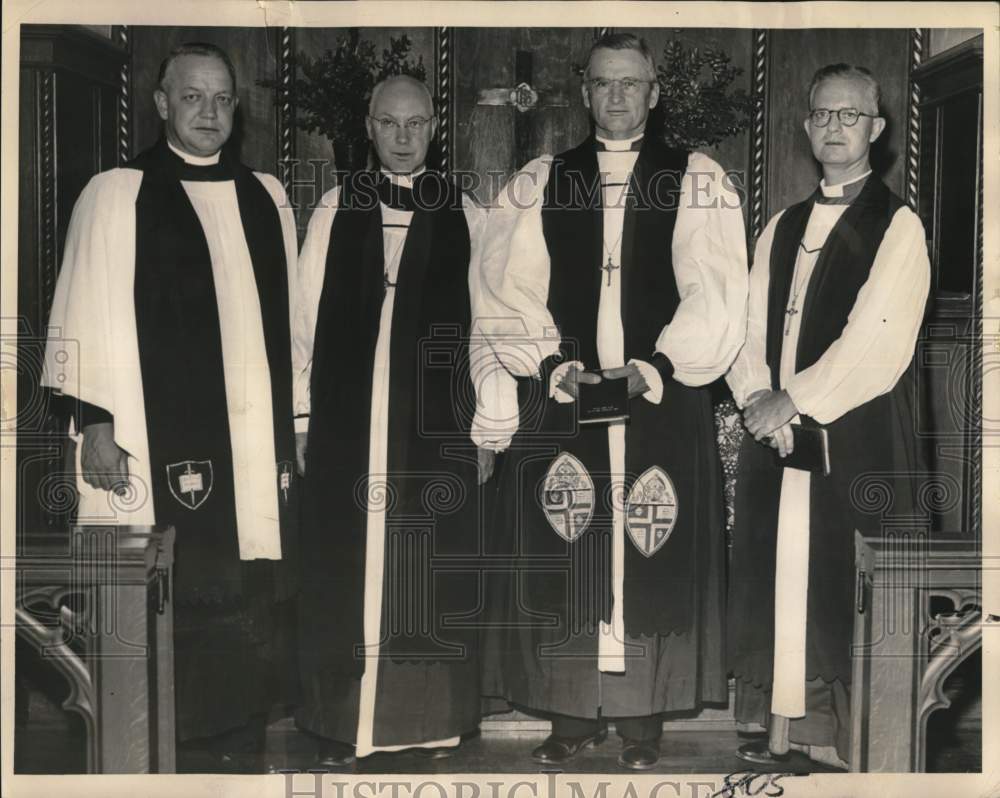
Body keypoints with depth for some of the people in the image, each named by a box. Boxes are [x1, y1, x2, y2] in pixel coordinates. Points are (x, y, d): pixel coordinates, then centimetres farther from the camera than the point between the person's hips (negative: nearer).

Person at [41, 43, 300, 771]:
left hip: (255, 443, 4)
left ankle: (239, 742, 16)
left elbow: (287, 318, 14)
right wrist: (94, 423, -9)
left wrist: (294, 421, 12)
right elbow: (87, 318, -3)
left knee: (247, 607, 4)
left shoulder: (265, 197, 13)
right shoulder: (116, 194, 0)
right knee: (169, 614, -1)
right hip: (159, 444, -4)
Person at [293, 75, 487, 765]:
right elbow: (308, 318, 5)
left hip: (434, 421, 0)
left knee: (432, 569, 6)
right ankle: (344, 720, 18)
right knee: (346, 565, 6)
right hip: (347, 416, 1)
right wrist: (303, 416, 3)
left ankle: (432, 717, 20)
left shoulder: (465, 216, 3)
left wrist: (487, 423, 1)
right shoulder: (337, 209, 4)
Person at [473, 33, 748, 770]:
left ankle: (642, 720, 14)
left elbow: (715, 293, -4)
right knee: (562, 557, 2)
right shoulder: (537, 185, 10)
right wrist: (553, 363, -13)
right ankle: (572, 712, 16)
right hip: (558, 400, 1)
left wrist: (658, 366, -17)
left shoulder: (698, 183, 6)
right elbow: (509, 294, 2)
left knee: (655, 559, 1)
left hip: (665, 399, -1)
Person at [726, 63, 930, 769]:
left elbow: (875, 344, -12)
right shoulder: (782, 228, 17)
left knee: (840, 591, -4)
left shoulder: (897, 227, -2)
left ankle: (848, 742, 7)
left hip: (854, 439, -5)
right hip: (778, 440, 6)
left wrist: (793, 400, -12)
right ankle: (783, 731, 17)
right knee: (774, 583, 6)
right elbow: (751, 324, 11)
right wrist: (758, 398, -6)